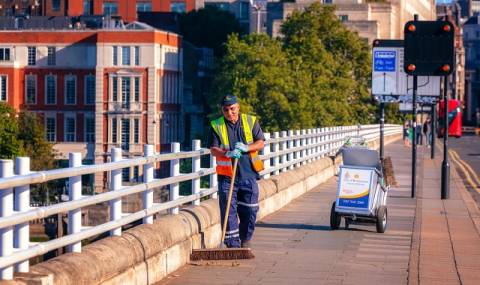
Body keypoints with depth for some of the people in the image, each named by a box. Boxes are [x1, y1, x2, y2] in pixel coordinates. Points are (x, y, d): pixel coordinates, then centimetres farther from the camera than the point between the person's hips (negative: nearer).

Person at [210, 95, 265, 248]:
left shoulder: (251, 121, 6)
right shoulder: (216, 126, 3)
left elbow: (260, 143, 3)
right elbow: (214, 149, -4)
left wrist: (246, 148, -16)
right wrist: (228, 153, -23)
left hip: (248, 174, 1)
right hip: (227, 175, -1)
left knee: (250, 210, 4)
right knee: (229, 211, -3)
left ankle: (245, 240, 24)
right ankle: (232, 244, 2)